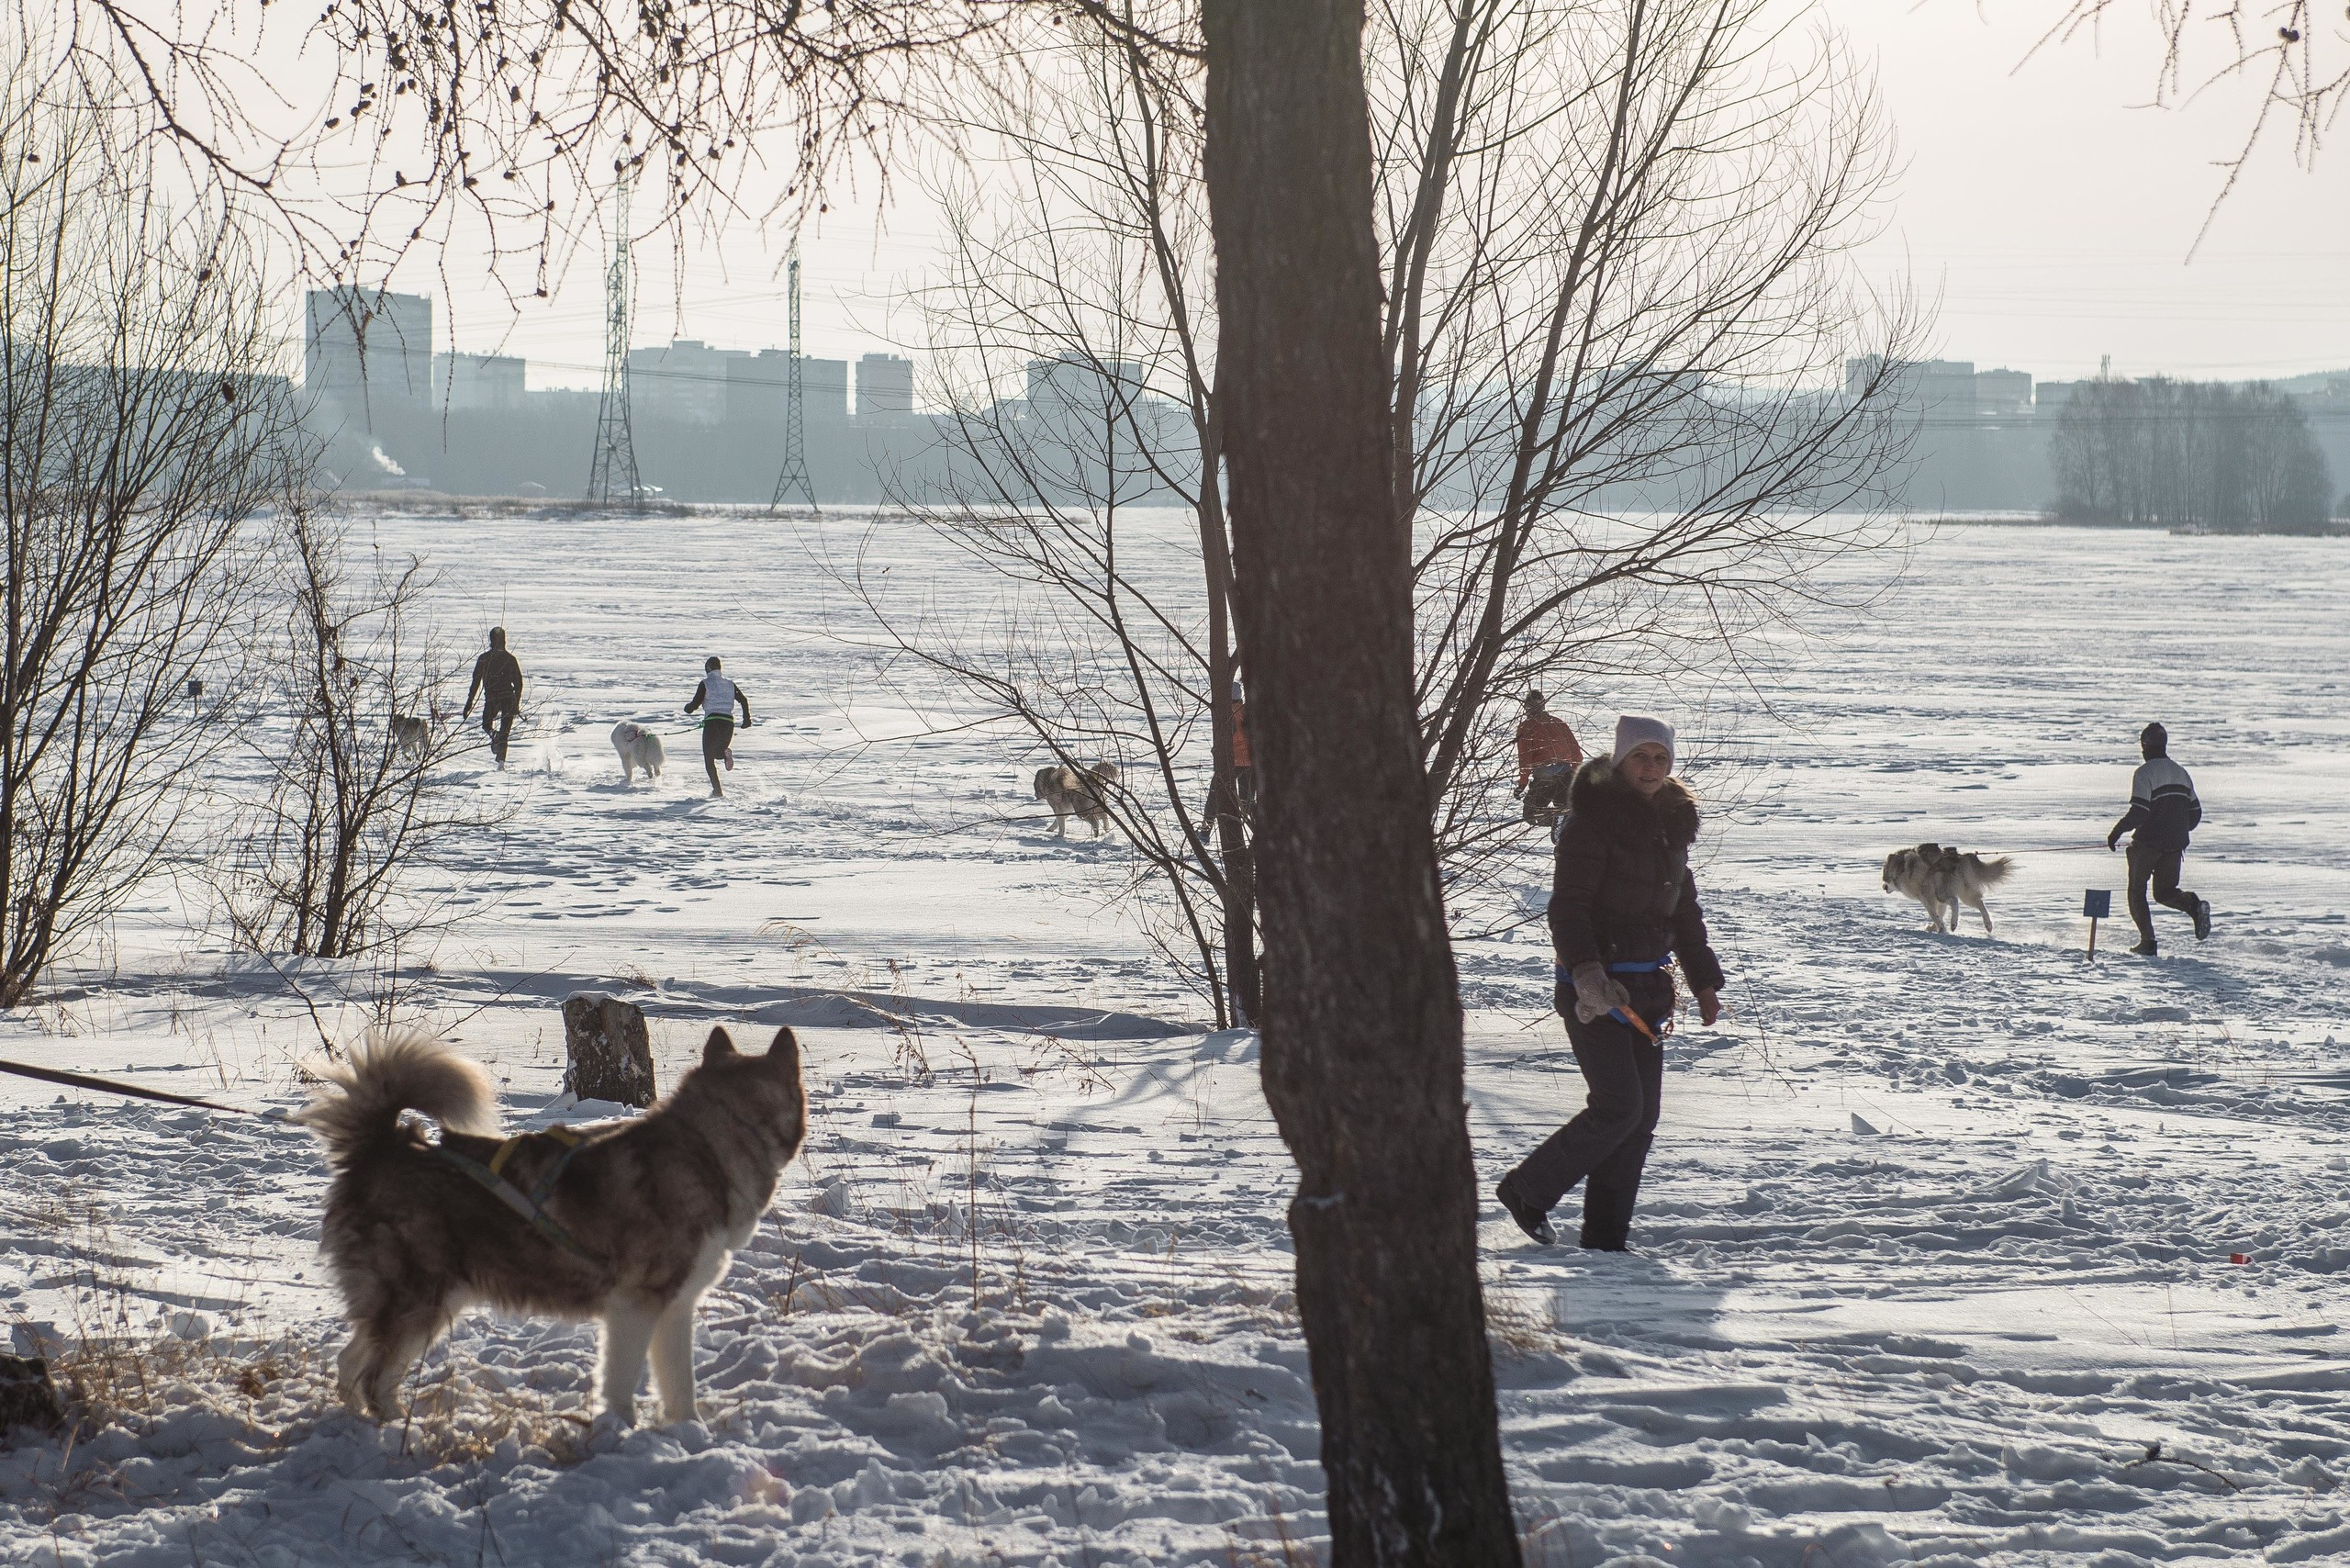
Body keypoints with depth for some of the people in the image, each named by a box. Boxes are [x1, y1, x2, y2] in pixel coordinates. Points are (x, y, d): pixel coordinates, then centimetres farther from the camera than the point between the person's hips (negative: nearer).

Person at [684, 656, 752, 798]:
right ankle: (726, 752, -15)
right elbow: (744, 700, 7)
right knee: (717, 753, 24)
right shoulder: (730, 684, 14)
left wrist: (687, 707, 19)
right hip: (729, 721, 4)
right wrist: (747, 719, 14)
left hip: (712, 722, -4)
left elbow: (695, 704, -4)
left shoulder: (705, 684, 0)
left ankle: (717, 790, -10)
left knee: (709, 759, 7)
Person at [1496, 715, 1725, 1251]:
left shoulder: (1672, 824, 13)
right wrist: (1587, 972, -31)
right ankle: (1527, 1190, 5)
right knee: (1618, 1106, -13)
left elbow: (1685, 911, 23)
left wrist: (1704, 981, 18)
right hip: (1594, 988, -8)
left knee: (1641, 1116, 4)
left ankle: (1607, 1238, 11)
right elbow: (1567, 906, -17)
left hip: (1646, 987, 8)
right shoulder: (1595, 820, -11)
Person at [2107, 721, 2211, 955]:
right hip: (2176, 844, 6)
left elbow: (2138, 812, -19)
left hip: (2148, 841, -6)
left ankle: (2147, 941, -1)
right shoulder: (2180, 772, 13)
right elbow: (2195, 812, 16)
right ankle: (2194, 905, -16)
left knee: (2137, 891, 9)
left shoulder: (2145, 773, -10)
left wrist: (2116, 832, -8)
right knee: (2165, 891, 15)